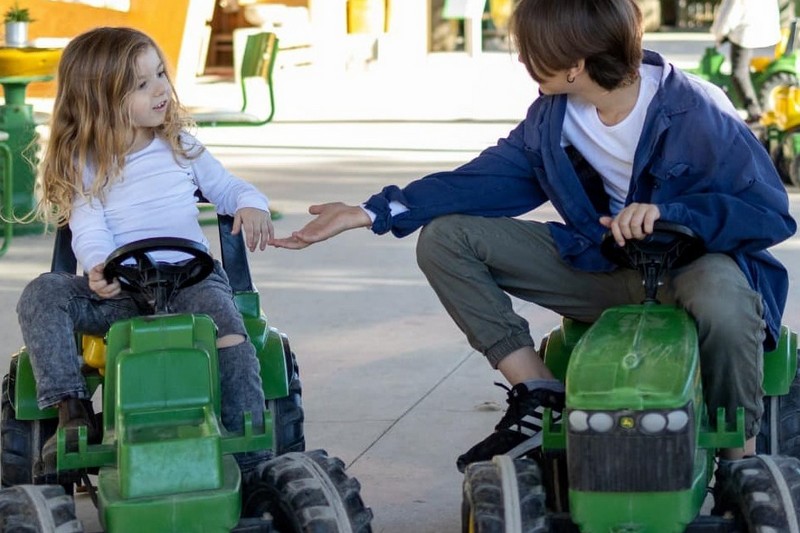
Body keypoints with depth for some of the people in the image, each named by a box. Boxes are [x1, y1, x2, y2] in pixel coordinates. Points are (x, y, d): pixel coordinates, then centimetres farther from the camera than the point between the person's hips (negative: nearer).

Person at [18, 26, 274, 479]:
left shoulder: (181, 147, 14)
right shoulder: (84, 164, 7)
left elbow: (225, 187, 21)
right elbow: (89, 231, -4)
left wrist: (251, 204, -4)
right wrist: (99, 268, -27)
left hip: (190, 278, 0)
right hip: (116, 290, 0)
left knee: (230, 333, -31)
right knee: (42, 295, -24)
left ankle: (253, 466, -29)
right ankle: (72, 409, -25)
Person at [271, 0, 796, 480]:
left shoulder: (696, 115, -20)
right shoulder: (553, 115, -2)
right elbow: (488, 179, 7)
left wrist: (667, 212, -36)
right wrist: (374, 213, 3)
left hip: (694, 261, -6)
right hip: (599, 265, 6)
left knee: (722, 299, -45)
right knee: (444, 236, -5)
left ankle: (742, 461, -20)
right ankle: (540, 396, -10)